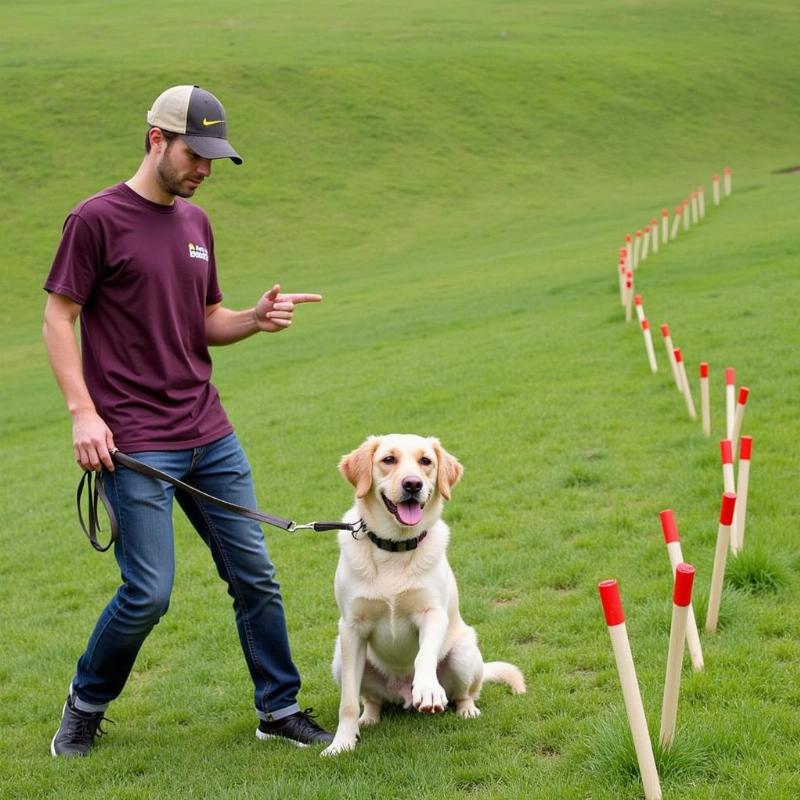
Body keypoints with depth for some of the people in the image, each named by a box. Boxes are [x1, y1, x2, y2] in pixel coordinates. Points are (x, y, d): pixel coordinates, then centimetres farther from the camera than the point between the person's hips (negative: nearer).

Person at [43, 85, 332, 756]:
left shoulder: (196, 222, 13)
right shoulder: (97, 219, -6)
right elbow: (59, 319, -6)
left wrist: (257, 318, -1)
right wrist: (83, 411, -14)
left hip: (210, 435, 6)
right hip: (135, 444, -6)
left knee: (254, 576, 7)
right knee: (148, 594, -6)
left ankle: (280, 708, 21)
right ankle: (85, 706, 18)